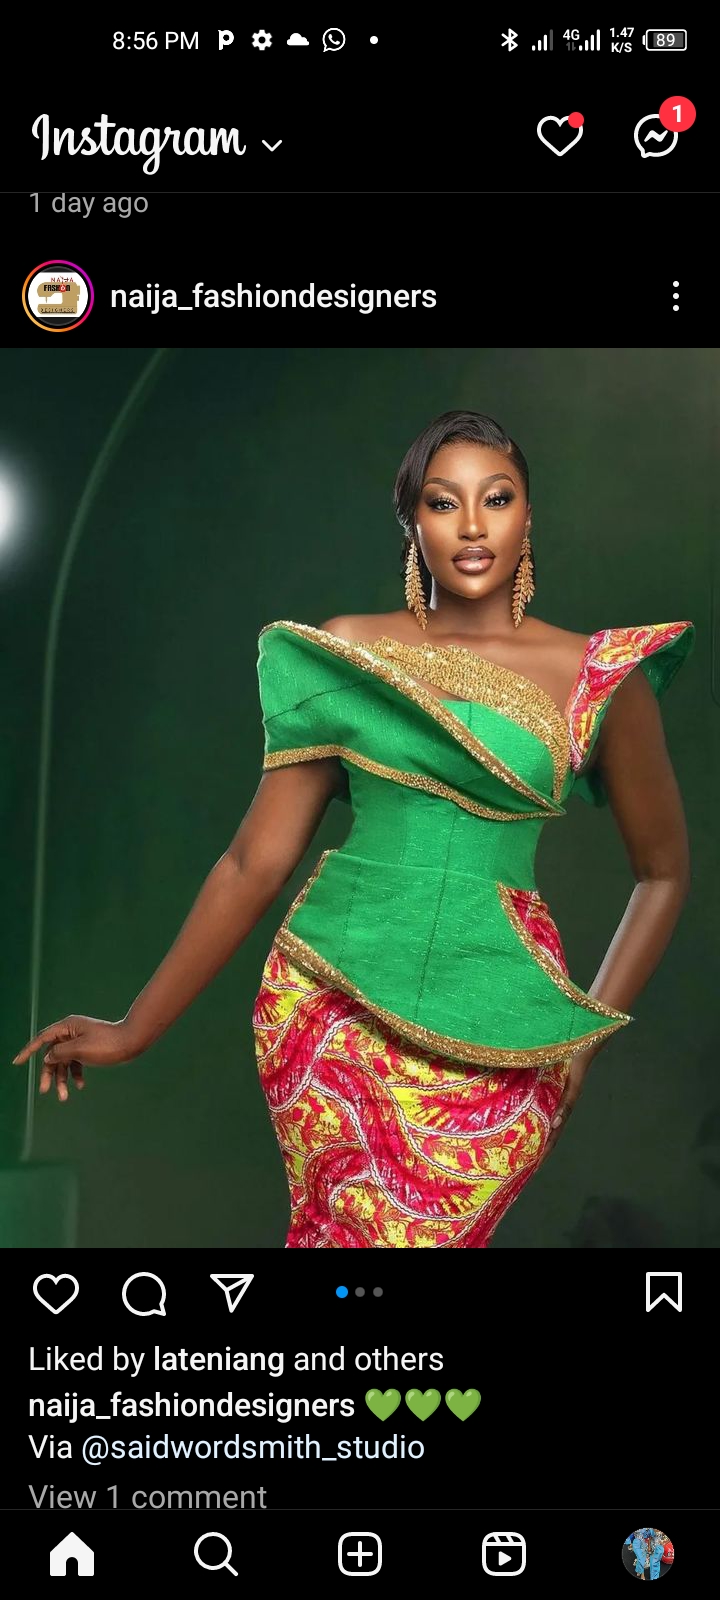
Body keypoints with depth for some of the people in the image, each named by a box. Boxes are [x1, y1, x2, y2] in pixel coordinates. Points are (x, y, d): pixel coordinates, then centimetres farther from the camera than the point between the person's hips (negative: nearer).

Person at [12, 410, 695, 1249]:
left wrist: (588, 1034, 3)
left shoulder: (599, 676, 0)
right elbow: (256, 861, 3)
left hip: (494, 1033, 0)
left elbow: (663, 871, 10)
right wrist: (136, 1027, 3)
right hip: (330, 1009, 1)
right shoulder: (341, 653, 2)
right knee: (343, 1227, 4)